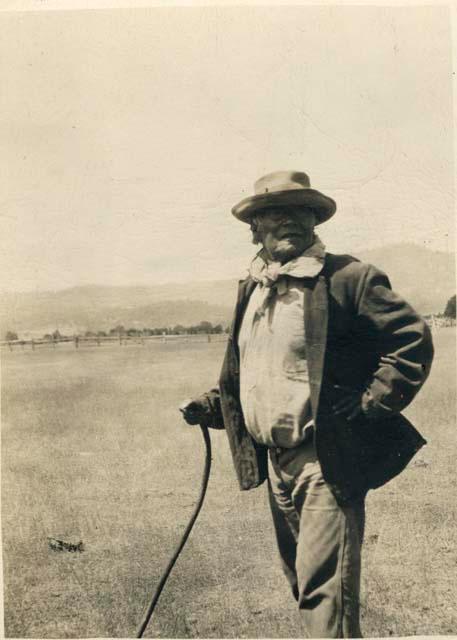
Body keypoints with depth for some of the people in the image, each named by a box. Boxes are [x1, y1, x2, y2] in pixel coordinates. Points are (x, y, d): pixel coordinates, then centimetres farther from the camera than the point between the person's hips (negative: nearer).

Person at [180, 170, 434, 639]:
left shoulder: (346, 278, -11)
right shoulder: (251, 289, 11)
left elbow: (414, 340, -13)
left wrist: (372, 406, -16)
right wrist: (211, 406, 8)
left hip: (328, 459, -7)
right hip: (276, 459, 8)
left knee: (323, 584, -6)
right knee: (301, 577, 20)